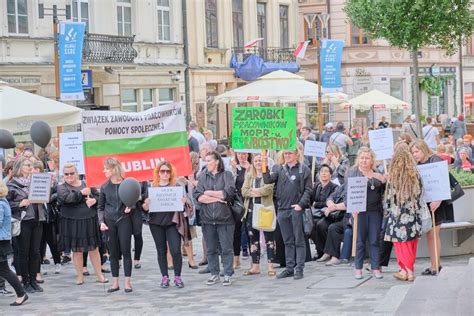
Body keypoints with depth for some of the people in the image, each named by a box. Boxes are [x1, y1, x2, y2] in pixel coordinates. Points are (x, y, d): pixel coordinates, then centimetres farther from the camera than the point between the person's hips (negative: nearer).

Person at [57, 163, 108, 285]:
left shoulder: (87, 184, 9)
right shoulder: (61, 187, 1)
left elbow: (98, 195, 7)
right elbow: (66, 197, -19)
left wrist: (94, 200, -15)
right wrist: (82, 193, -15)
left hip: (90, 221, 2)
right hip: (72, 223, -2)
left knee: (94, 249, 6)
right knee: (77, 250, 6)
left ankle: (99, 275, 14)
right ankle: (80, 276, 18)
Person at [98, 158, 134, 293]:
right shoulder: (105, 187, 6)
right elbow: (100, 207, 12)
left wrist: (130, 208, -12)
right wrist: (102, 222, -2)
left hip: (124, 220, -3)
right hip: (109, 222, 3)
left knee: (126, 251, -2)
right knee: (113, 252, 5)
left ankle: (127, 282, 3)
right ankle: (115, 283, 11)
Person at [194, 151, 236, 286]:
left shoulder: (226, 175, 1)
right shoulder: (203, 176, 8)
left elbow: (229, 193, -13)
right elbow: (198, 196, -3)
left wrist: (209, 193, -5)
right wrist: (217, 198, -11)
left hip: (224, 218, -3)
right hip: (207, 218, 3)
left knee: (226, 248, 0)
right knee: (211, 249, 9)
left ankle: (227, 275, 7)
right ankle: (214, 274, 18)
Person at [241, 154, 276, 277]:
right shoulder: (249, 176, 14)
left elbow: (268, 189, -18)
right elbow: (244, 191, 1)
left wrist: (253, 191, -11)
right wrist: (259, 192, -14)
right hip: (252, 210, 5)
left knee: (269, 237, -3)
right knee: (253, 238, 8)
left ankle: (270, 266, -1)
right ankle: (255, 266, 15)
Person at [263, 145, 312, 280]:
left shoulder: (304, 170, 0)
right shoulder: (281, 170, 13)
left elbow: (308, 190, -4)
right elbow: (268, 180, 2)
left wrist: (301, 204, -14)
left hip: (297, 210, -5)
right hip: (282, 209, 5)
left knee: (299, 240, 0)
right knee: (288, 241, 9)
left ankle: (299, 269, 2)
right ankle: (290, 268, 14)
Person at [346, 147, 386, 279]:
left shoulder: (377, 174, 12)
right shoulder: (352, 173, 2)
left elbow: (384, 191, 13)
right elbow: (348, 191, -3)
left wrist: (383, 181, -6)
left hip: (375, 211, 2)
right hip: (359, 211, -2)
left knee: (375, 240, 4)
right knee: (360, 240, 2)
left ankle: (375, 268, 10)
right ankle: (358, 268, 10)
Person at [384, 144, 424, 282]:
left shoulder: (393, 174, -8)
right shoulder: (415, 173, -4)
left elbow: (389, 194, -2)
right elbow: (420, 194, 2)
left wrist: (387, 208, 14)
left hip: (398, 213, -2)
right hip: (413, 213, 2)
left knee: (401, 242, 6)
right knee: (412, 243, 10)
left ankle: (406, 270, 5)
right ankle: (410, 270, 13)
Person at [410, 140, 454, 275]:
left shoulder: (435, 160, -9)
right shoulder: (418, 165, 13)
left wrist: (438, 201, -23)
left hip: (435, 203, -7)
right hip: (424, 203, 7)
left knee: (433, 233, -7)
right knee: (429, 234, 9)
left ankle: (435, 267, -3)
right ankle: (434, 266, 15)